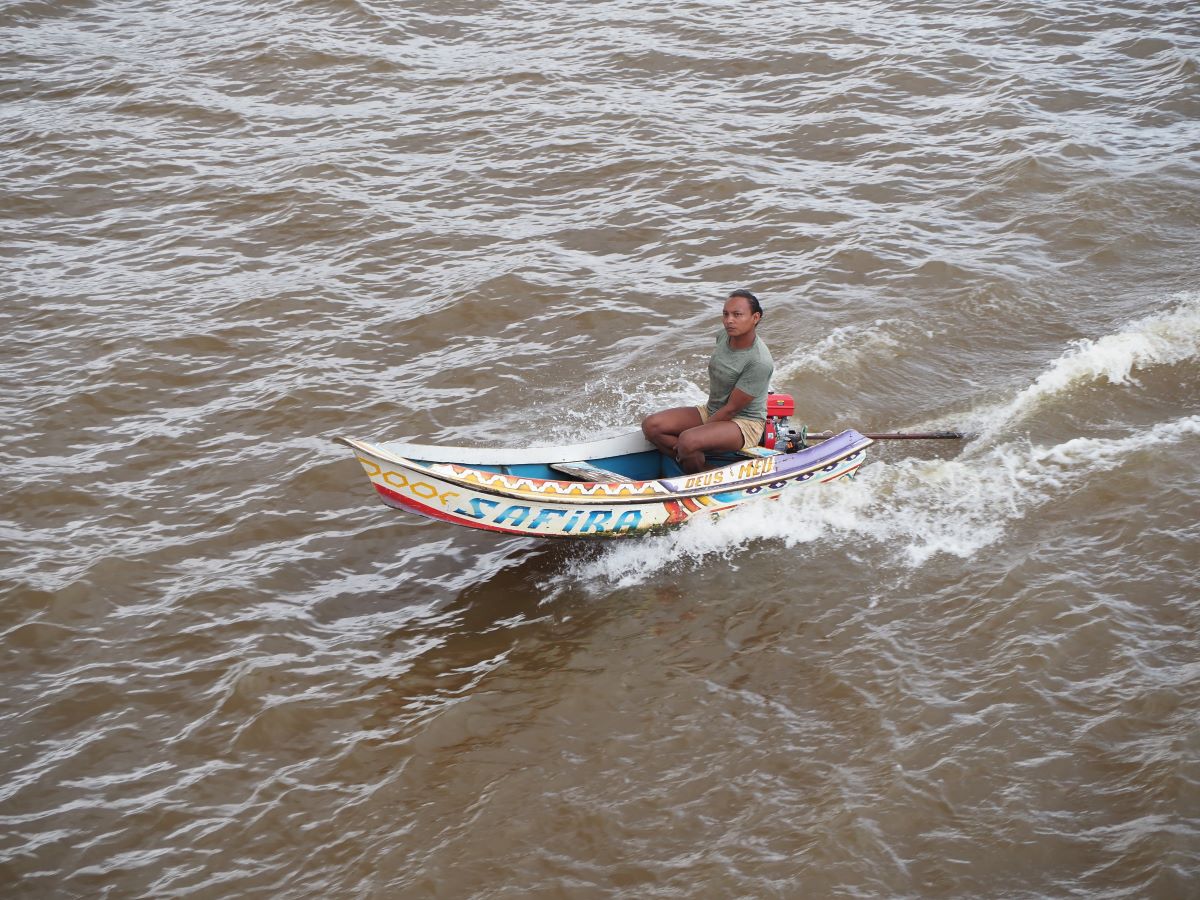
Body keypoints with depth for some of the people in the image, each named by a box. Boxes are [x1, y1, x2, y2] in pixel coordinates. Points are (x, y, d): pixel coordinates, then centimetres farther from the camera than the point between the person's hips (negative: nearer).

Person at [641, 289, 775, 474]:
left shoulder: (760, 362, -25)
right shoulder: (725, 335, -1)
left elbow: (731, 409, -21)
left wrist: (692, 435, -17)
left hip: (744, 423, -8)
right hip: (711, 411, 8)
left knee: (687, 441, -34)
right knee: (650, 425, -10)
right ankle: (698, 460, -12)